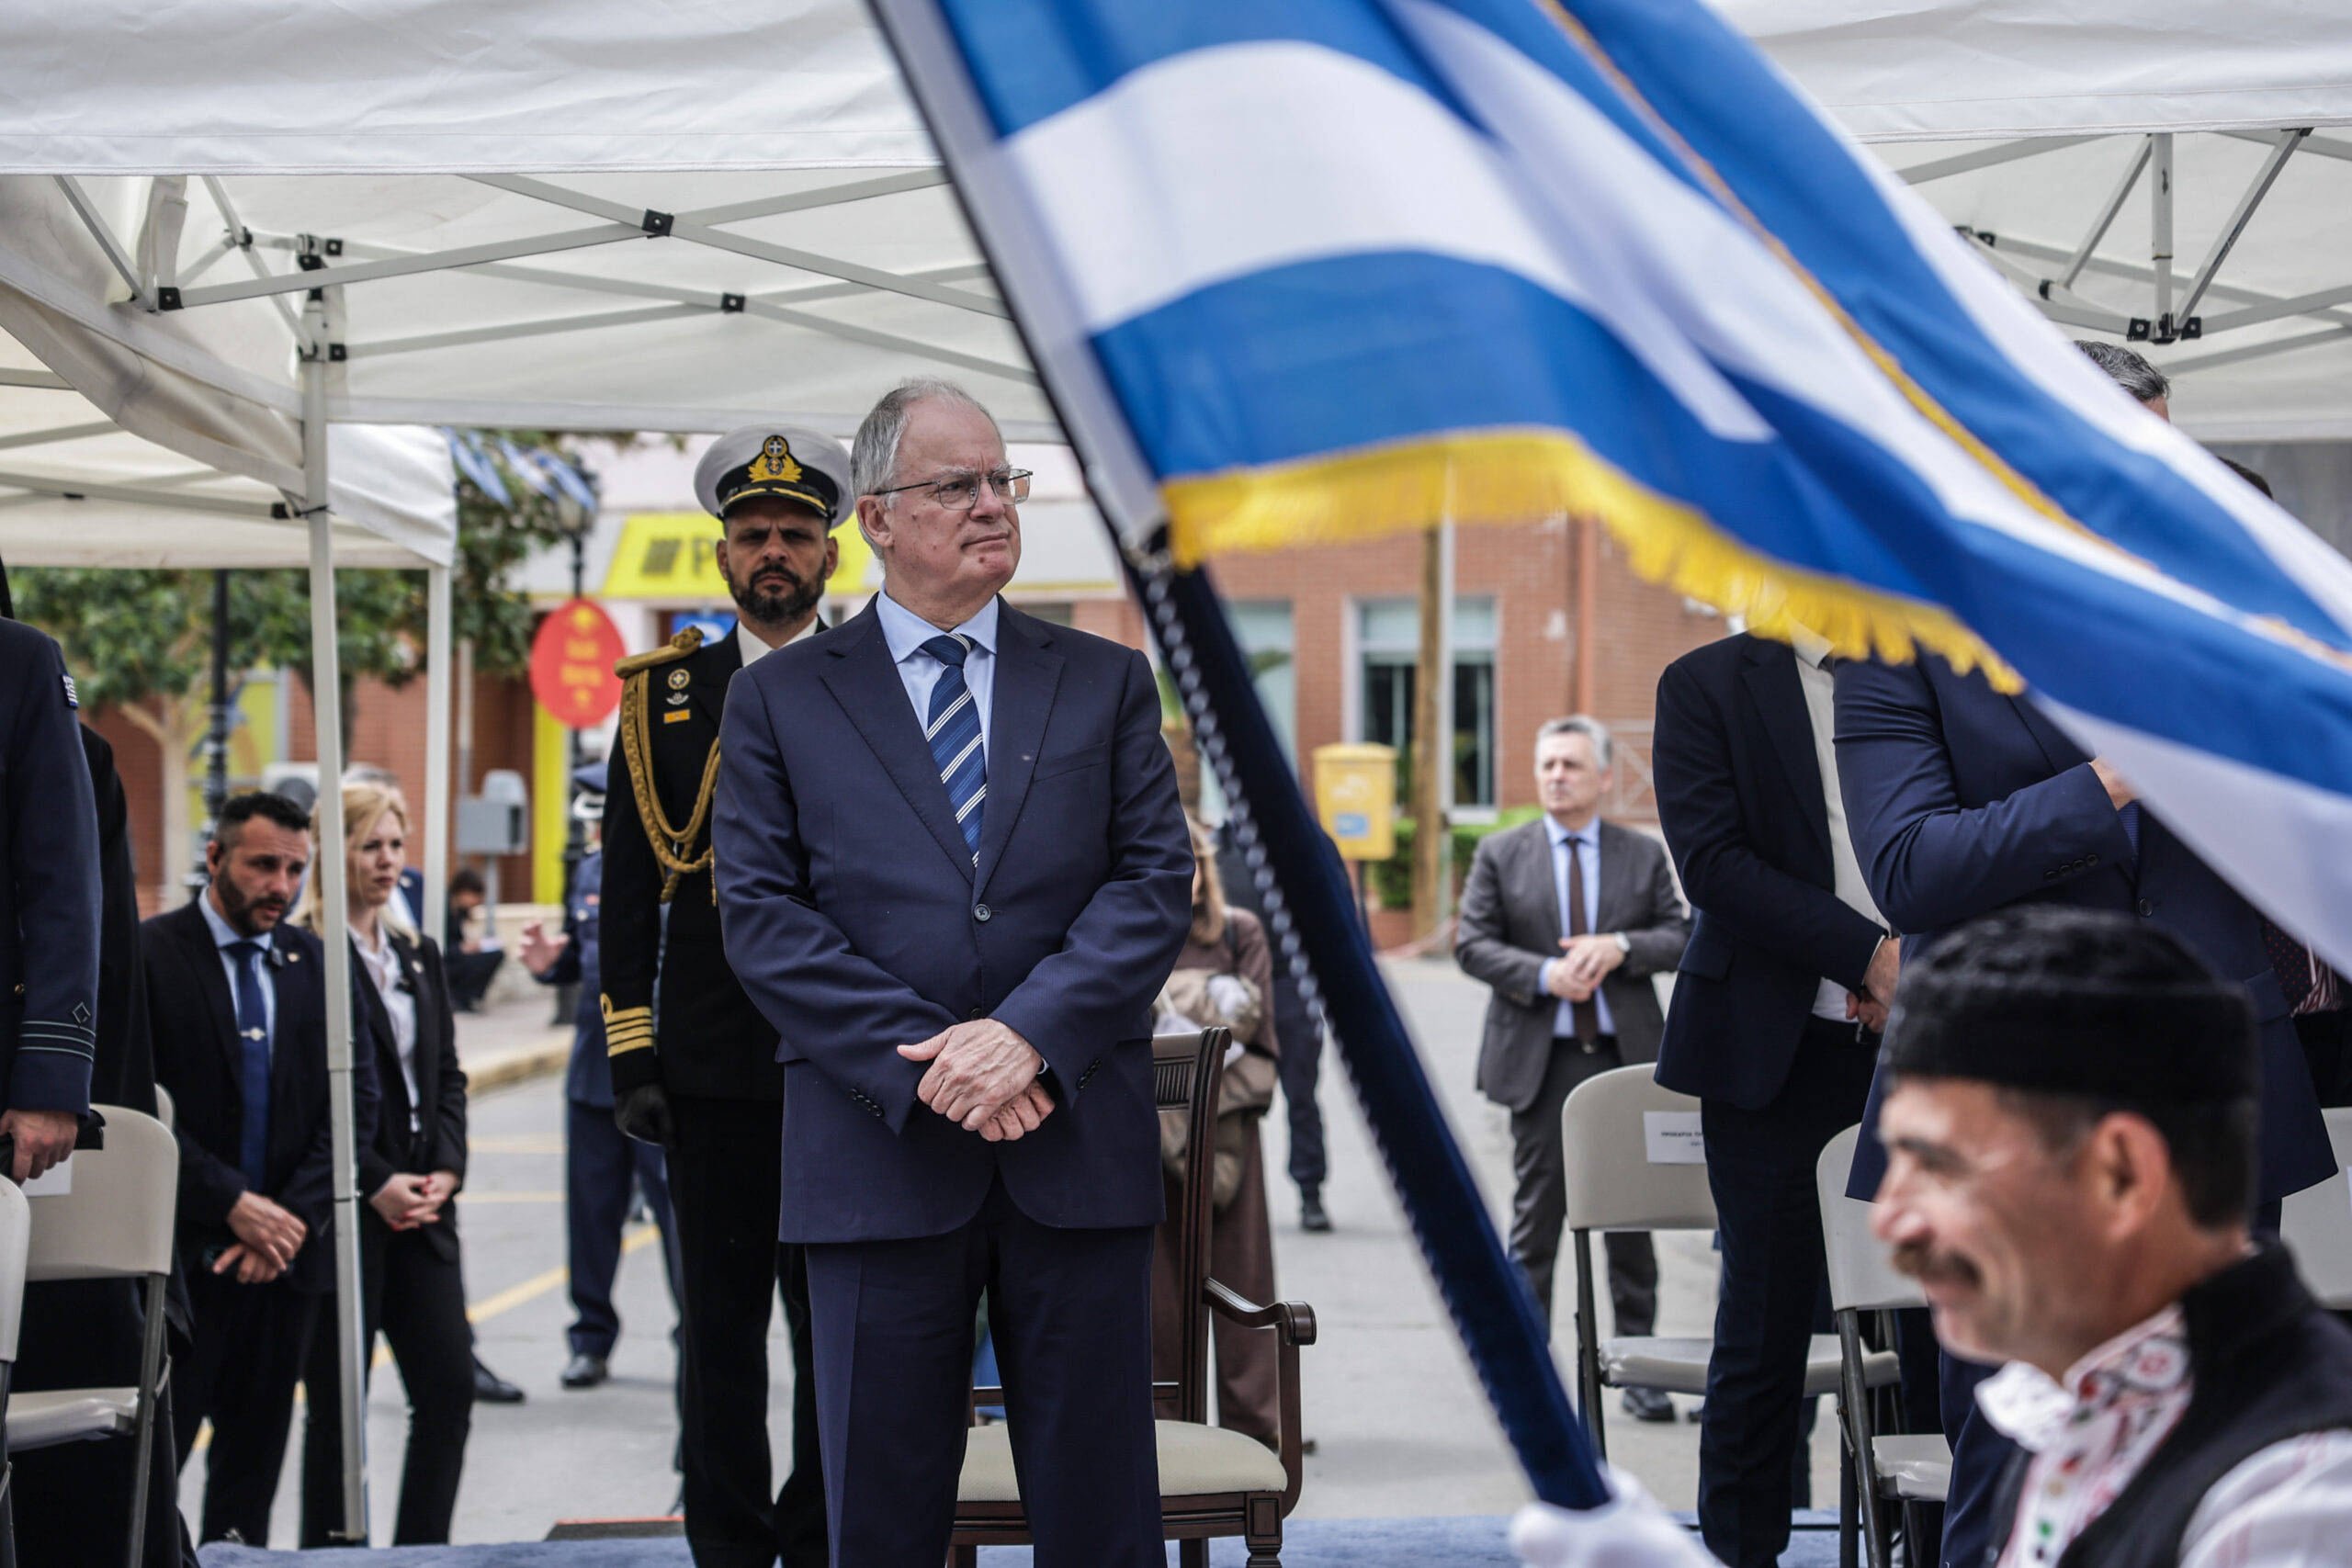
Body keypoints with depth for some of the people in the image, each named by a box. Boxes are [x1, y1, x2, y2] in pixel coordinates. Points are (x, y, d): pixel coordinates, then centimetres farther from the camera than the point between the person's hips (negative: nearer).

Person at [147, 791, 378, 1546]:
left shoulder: (317, 964, 10)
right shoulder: (149, 954, -4)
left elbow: (355, 1103, 6)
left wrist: (295, 1217, -7)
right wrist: (233, 1205, -15)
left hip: (287, 1253, 5)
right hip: (182, 1255, -5)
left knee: (254, 1456, 9)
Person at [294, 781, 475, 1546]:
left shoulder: (417, 955, 14)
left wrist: (445, 1170, 1)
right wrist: (376, 1183, -15)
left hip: (421, 1205, 7)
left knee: (449, 1387, 3)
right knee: (338, 1399, -1)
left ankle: (422, 1554, 12)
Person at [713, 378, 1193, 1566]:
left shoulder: (1106, 684, 12)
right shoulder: (781, 699, 7)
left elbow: (1157, 883, 2)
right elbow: (761, 919, -1)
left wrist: (1030, 1032, -14)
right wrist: (927, 1063, -13)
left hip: (1078, 1151, 1)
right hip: (880, 1157, -1)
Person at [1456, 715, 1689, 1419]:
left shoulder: (1645, 855, 9)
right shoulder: (1500, 854, 6)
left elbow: (1682, 936, 4)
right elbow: (1472, 944, 0)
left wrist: (1620, 947, -14)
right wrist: (1544, 975, -14)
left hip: (1627, 1058, 1)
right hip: (1538, 1061, -1)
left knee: (1632, 1216, 4)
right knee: (1537, 1214, 2)